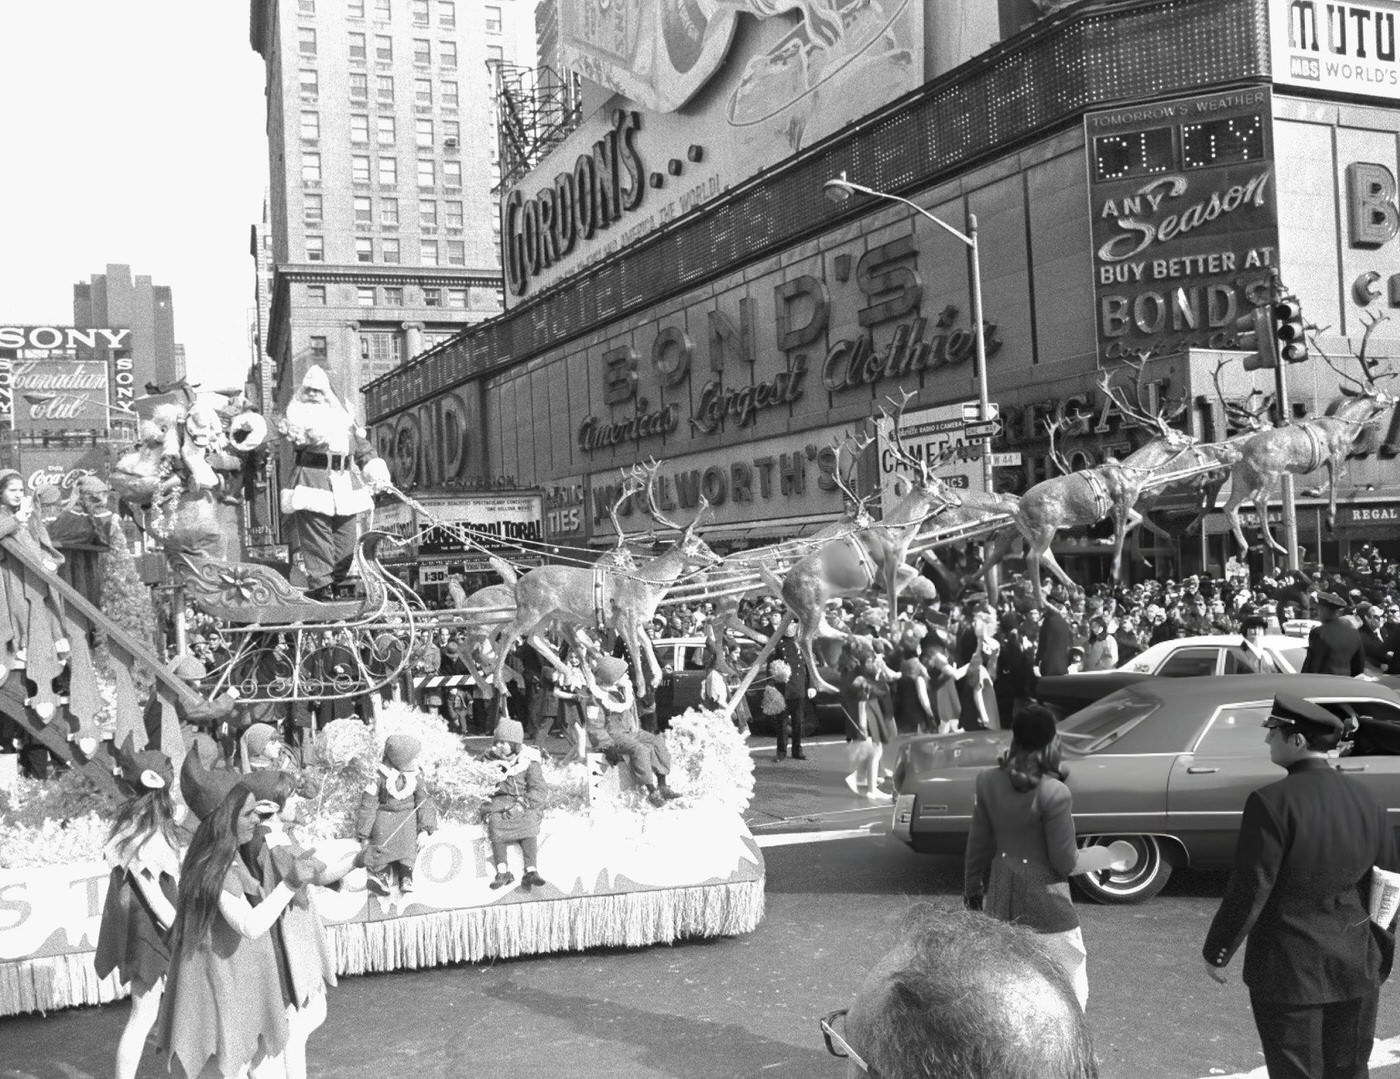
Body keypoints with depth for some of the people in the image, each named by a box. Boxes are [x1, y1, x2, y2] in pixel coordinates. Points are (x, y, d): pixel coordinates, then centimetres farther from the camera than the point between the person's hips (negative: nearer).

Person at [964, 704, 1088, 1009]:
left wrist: (972, 887, 14)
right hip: (1044, 901, -5)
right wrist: (1076, 857, 8)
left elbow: (978, 843, 1)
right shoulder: (1054, 793, -21)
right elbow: (1064, 861, -15)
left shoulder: (988, 781, -8)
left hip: (1001, 897, 5)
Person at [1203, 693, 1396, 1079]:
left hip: (1290, 971, -6)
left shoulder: (1272, 802, -20)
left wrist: (1216, 952, -6)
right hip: (1357, 967, 6)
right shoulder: (1364, 799, 0)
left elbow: (1248, 891, -18)